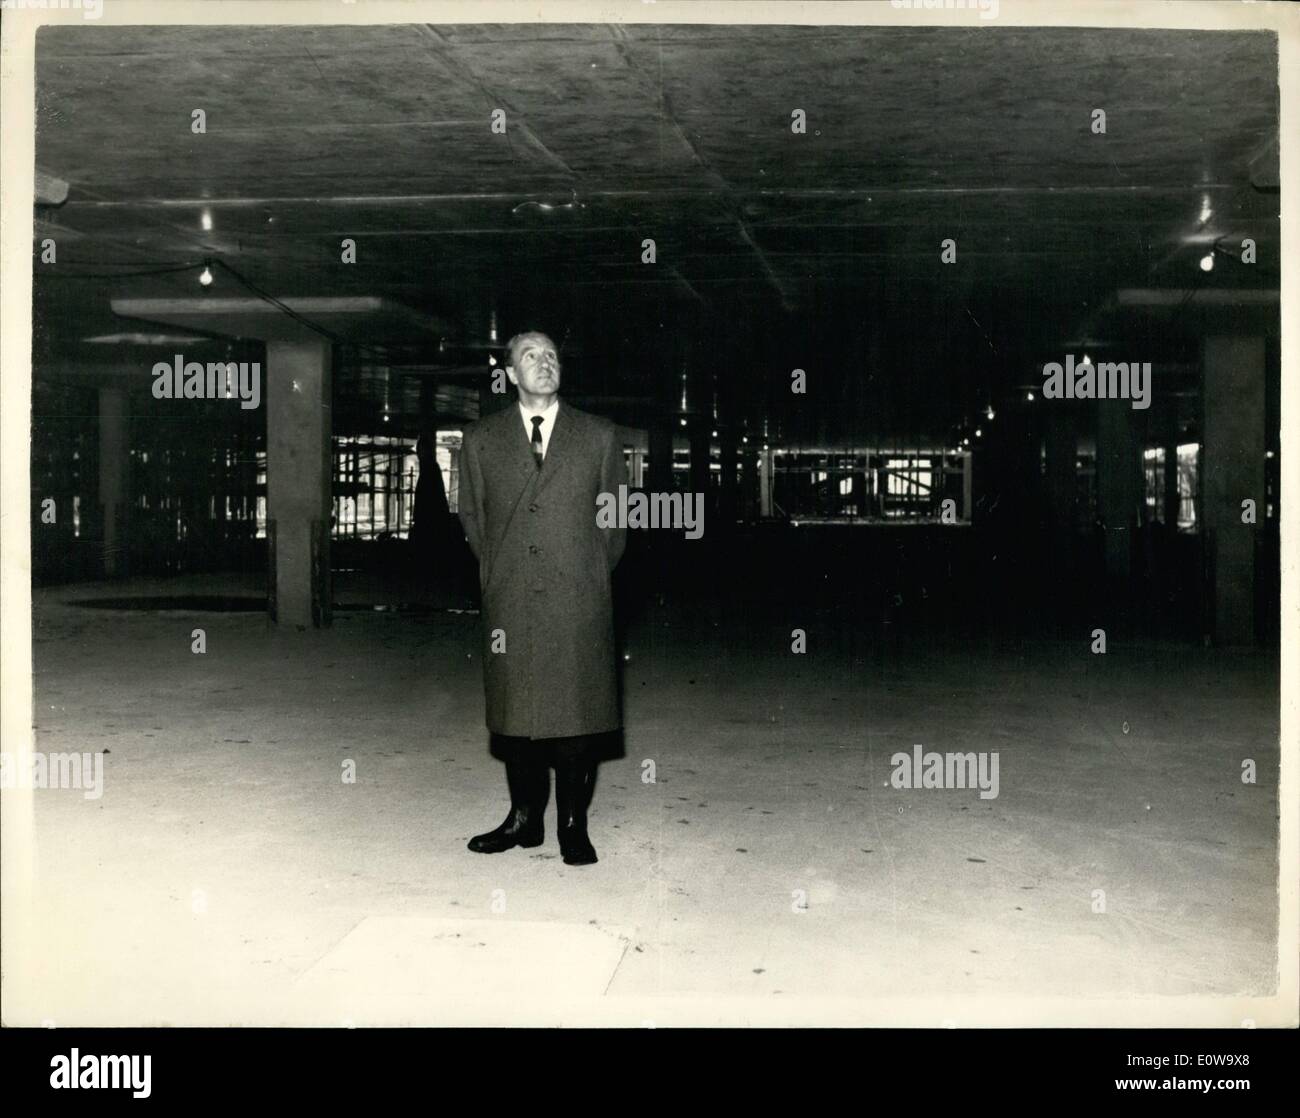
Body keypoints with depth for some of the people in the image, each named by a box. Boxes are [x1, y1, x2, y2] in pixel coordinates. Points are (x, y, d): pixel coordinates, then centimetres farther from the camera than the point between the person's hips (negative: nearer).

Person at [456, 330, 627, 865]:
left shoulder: (599, 437, 7)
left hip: (579, 604, -1)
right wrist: (500, 573, 12)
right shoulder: (480, 440, 9)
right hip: (509, 605, 1)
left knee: (577, 716, 0)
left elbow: (614, 519, 12)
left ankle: (573, 825, 11)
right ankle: (525, 817, 20)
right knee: (515, 714, 6)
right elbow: (472, 518, 16)